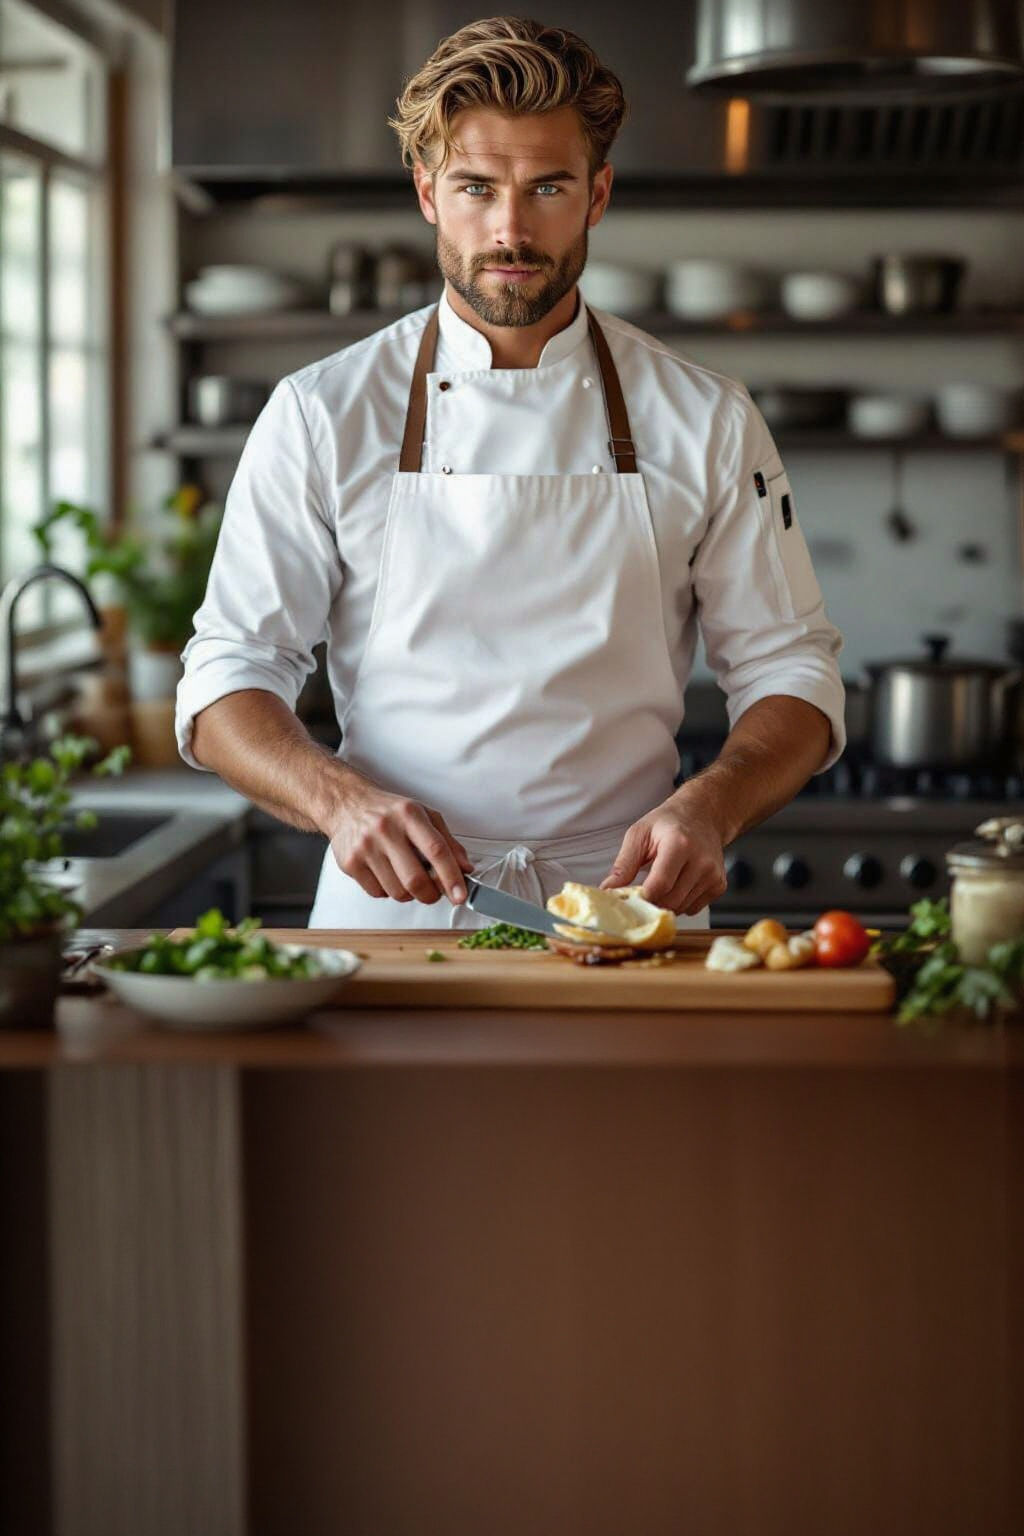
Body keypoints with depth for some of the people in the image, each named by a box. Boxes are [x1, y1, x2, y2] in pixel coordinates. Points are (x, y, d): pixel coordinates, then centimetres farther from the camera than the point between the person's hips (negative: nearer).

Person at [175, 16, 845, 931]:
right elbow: (228, 680, 4)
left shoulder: (705, 422, 7)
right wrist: (344, 802, -16)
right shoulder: (321, 415, 5)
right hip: (393, 909, 0)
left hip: (623, 904, 1)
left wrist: (708, 809, -11)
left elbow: (790, 671, 9)